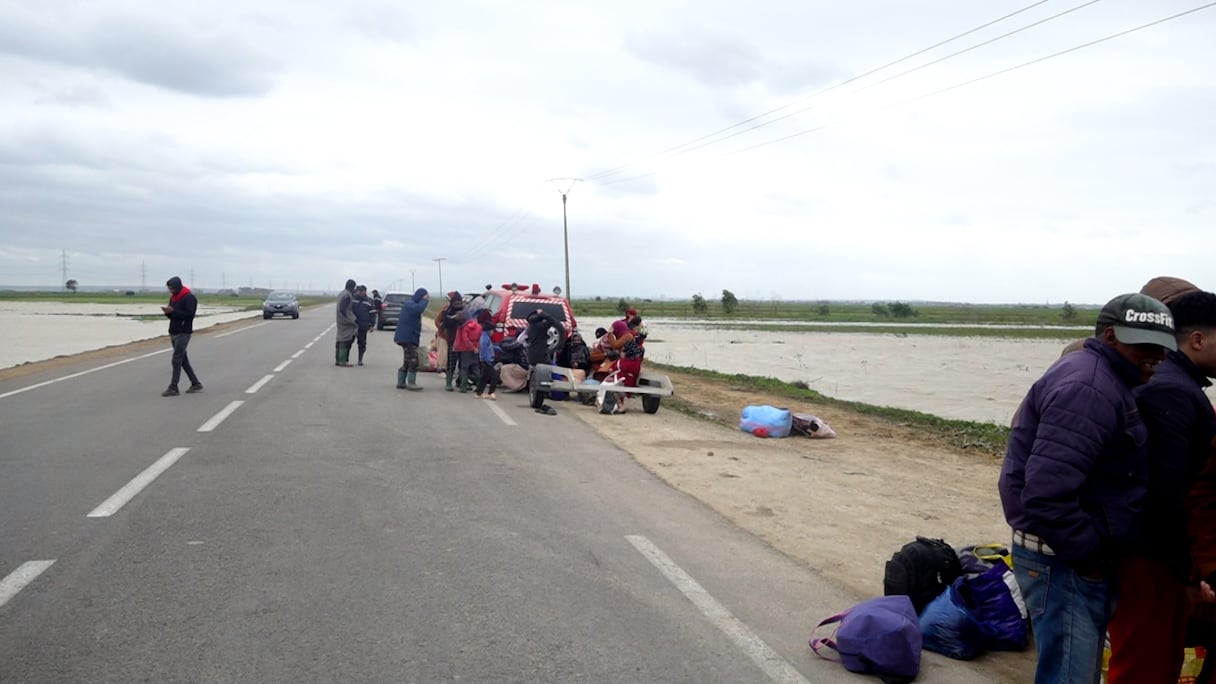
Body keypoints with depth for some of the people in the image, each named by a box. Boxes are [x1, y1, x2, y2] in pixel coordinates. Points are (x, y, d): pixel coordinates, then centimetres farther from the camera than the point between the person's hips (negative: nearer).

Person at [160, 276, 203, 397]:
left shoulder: (189, 298, -12)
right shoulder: (173, 297, 14)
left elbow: (189, 314, -21)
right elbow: (172, 316, 18)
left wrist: (173, 311, -23)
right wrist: (167, 312, -5)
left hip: (183, 333, -9)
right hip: (174, 332, 9)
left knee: (177, 360, -9)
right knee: (183, 360, 10)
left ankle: (173, 388, -7)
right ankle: (195, 384, 18)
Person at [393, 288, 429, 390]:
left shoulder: (411, 304, 18)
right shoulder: (410, 304, -14)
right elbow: (419, 309, -33)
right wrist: (424, 300, -23)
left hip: (410, 338, 11)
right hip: (407, 338, -11)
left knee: (407, 362, 15)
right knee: (413, 361, -11)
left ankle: (401, 382, 21)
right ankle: (411, 383, -8)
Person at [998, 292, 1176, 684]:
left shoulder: (1101, 378, 13)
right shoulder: (1089, 389, -22)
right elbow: (1048, 492, -31)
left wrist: (1094, 549, 14)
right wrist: (1090, 554, -19)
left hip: (1076, 557, 11)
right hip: (1065, 563, -11)